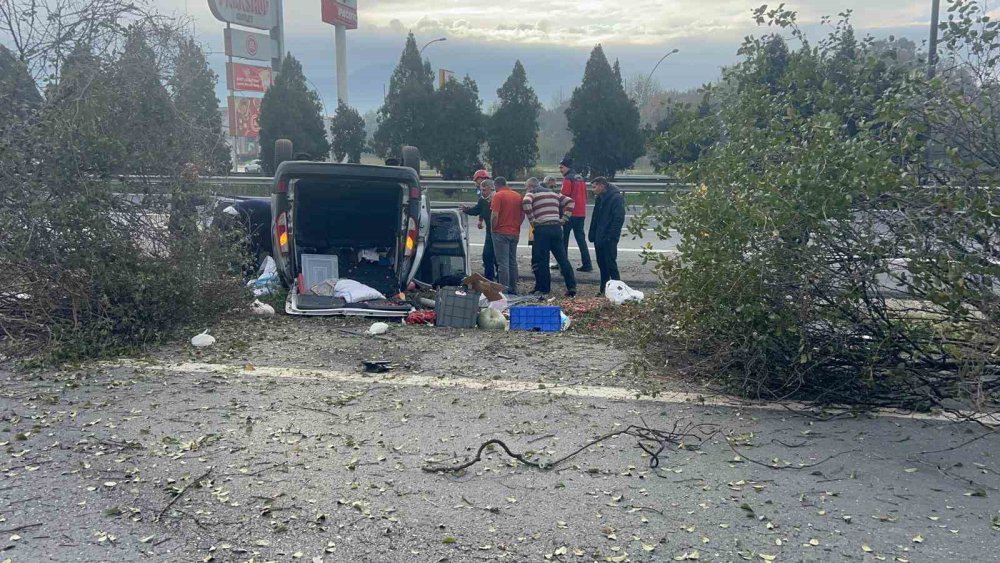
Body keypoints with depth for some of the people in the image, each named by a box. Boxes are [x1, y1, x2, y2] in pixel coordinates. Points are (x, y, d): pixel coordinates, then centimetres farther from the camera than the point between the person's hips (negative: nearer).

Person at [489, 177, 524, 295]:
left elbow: (495, 215, -17)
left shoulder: (498, 195, -10)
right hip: (515, 233, 6)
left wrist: (493, 228, -4)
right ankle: (513, 289, 18)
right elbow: (523, 215, 12)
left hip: (501, 233, -6)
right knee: (513, 261, 15)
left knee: (503, 263, -4)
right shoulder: (518, 196, 10)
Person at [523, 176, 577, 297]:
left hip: (541, 229, -5)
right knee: (562, 258, 6)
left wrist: (532, 220, -10)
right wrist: (564, 219, 10)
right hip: (556, 227, 5)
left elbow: (526, 202, -17)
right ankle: (571, 287, 2)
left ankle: (543, 288, 7)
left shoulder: (531, 194, 5)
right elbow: (570, 201, 14)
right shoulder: (554, 194, 22)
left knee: (541, 260, 4)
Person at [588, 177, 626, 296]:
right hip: (599, 238, 8)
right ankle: (604, 289, 20)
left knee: (610, 264, -7)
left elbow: (618, 219, -18)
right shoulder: (600, 198, 14)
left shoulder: (616, 198, -12)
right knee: (602, 264, 12)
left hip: (609, 239, -8)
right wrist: (592, 235, 11)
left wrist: (611, 236, -22)